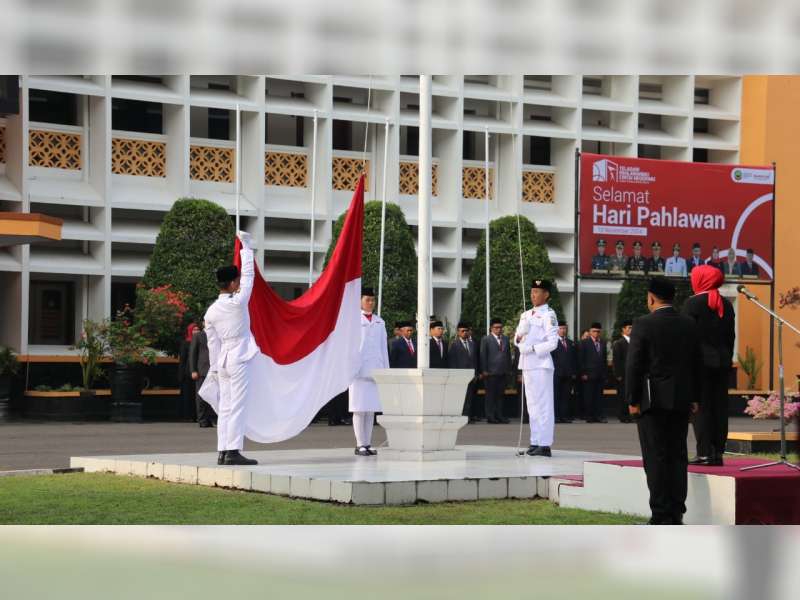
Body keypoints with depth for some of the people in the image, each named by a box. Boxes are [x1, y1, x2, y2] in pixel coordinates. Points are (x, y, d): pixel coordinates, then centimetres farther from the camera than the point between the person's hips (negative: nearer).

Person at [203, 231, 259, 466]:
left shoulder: (211, 311, 6)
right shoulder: (238, 302, -10)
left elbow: (213, 343, 9)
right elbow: (249, 275, 0)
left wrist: (214, 368, 15)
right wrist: (246, 246, 9)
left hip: (223, 361, 6)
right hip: (239, 360, -6)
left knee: (225, 408, 8)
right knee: (238, 407, -7)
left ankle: (223, 452, 7)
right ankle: (233, 452, -12)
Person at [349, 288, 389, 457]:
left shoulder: (379, 322, 17)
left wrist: (386, 370, 13)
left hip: (375, 370, 5)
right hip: (359, 370, -5)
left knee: (371, 409, 5)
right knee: (359, 408, -4)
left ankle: (368, 444, 8)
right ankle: (360, 444, -2)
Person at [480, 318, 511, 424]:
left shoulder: (505, 339, 14)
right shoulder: (486, 339, -1)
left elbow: (508, 354, 15)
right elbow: (483, 356, -4)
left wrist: (509, 368, 9)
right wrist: (484, 370, -9)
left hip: (503, 372, 5)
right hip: (491, 372, -5)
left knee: (500, 395, 8)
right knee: (490, 394, -1)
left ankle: (499, 415, 13)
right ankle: (490, 416, 2)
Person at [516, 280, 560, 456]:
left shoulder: (549, 315, -7)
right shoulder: (526, 315, 17)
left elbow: (552, 343, -14)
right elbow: (517, 338, 19)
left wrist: (532, 348, -18)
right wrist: (519, 337, -3)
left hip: (541, 364, -8)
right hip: (527, 365, 8)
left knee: (543, 405, -8)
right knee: (532, 405, 12)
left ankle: (545, 445, -7)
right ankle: (535, 442, 18)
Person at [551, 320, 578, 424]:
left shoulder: (571, 343, 18)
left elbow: (574, 359, 17)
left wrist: (574, 372, 8)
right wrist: (552, 371, -12)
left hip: (568, 375, 5)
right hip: (556, 374, -4)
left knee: (566, 396, 3)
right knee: (556, 396, -4)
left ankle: (565, 416, 4)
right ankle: (556, 416, -3)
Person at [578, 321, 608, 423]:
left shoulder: (602, 344, 16)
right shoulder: (584, 343, 1)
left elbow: (604, 360, 18)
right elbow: (581, 360, -3)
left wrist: (604, 373, 9)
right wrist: (583, 374, -10)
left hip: (600, 375, 4)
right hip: (589, 375, -4)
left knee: (599, 396, 2)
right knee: (589, 396, -3)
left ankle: (599, 416, 3)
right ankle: (589, 416, 0)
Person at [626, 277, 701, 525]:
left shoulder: (643, 324, -9)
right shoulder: (689, 325, 6)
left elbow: (634, 365, -11)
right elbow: (696, 364, 10)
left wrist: (632, 400, -6)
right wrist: (694, 397, 15)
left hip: (652, 399, -5)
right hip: (680, 400, 5)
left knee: (656, 458, -4)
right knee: (677, 455, 9)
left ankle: (661, 515, -6)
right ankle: (677, 512, 8)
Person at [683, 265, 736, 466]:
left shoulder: (692, 303, -7)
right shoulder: (726, 305, 10)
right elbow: (731, 335, 11)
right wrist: (727, 359, 16)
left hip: (700, 361, -5)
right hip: (722, 362, 5)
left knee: (700, 407, -3)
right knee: (720, 407, 6)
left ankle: (704, 452, -7)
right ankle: (718, 453, 7)